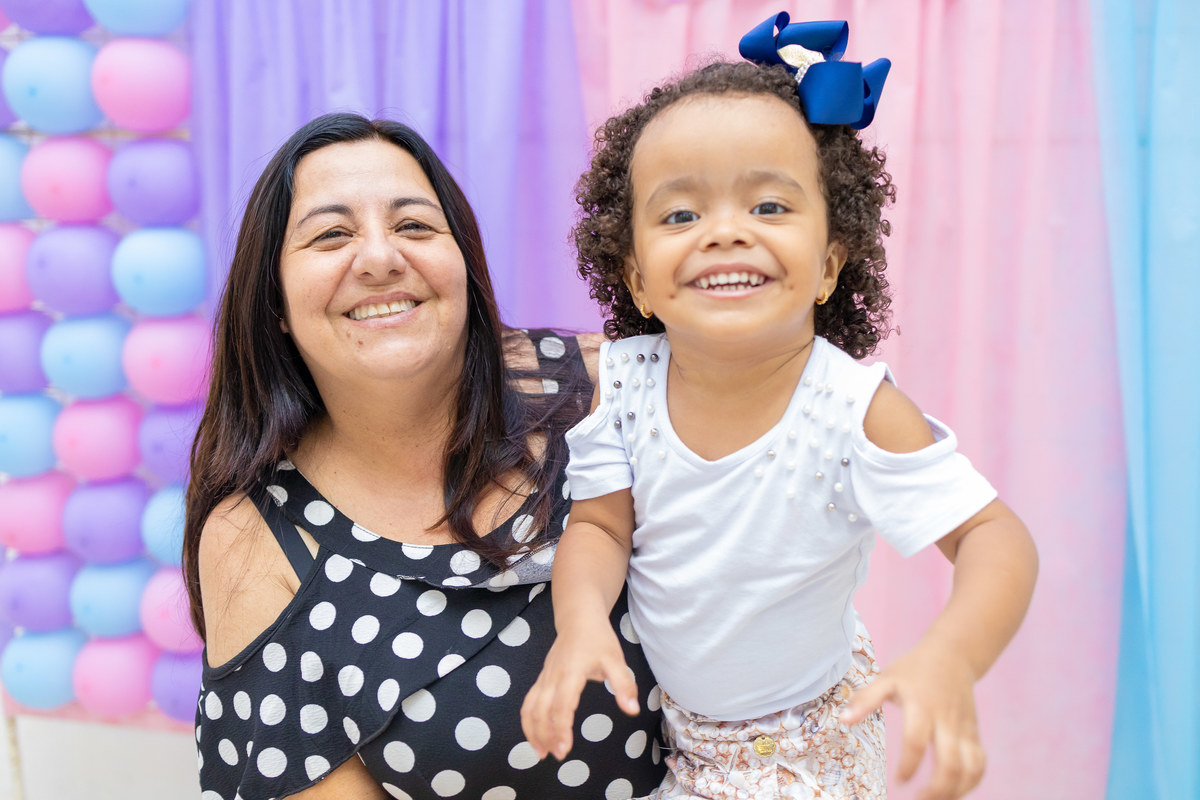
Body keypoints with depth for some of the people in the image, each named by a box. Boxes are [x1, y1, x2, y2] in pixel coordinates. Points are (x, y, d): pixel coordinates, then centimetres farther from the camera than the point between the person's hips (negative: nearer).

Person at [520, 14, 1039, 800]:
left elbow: (994, 535, -25)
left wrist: (948, 660, -44)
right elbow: (600, 525, -11)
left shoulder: (858, 410, -27)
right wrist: (582, 624, -32)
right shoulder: (624, 381, -18)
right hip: (652, 702, 3)